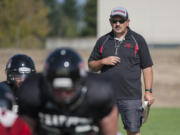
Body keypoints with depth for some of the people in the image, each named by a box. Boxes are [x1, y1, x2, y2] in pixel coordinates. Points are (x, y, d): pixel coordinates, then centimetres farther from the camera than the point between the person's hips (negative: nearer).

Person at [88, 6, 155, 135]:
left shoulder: (138, 40, 5)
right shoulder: (103, 41, 12)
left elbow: (147, 67, 4)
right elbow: (91, 65, 15)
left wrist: (148, 91, -4)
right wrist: (103, 61, -6)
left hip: (131, 96, -3)